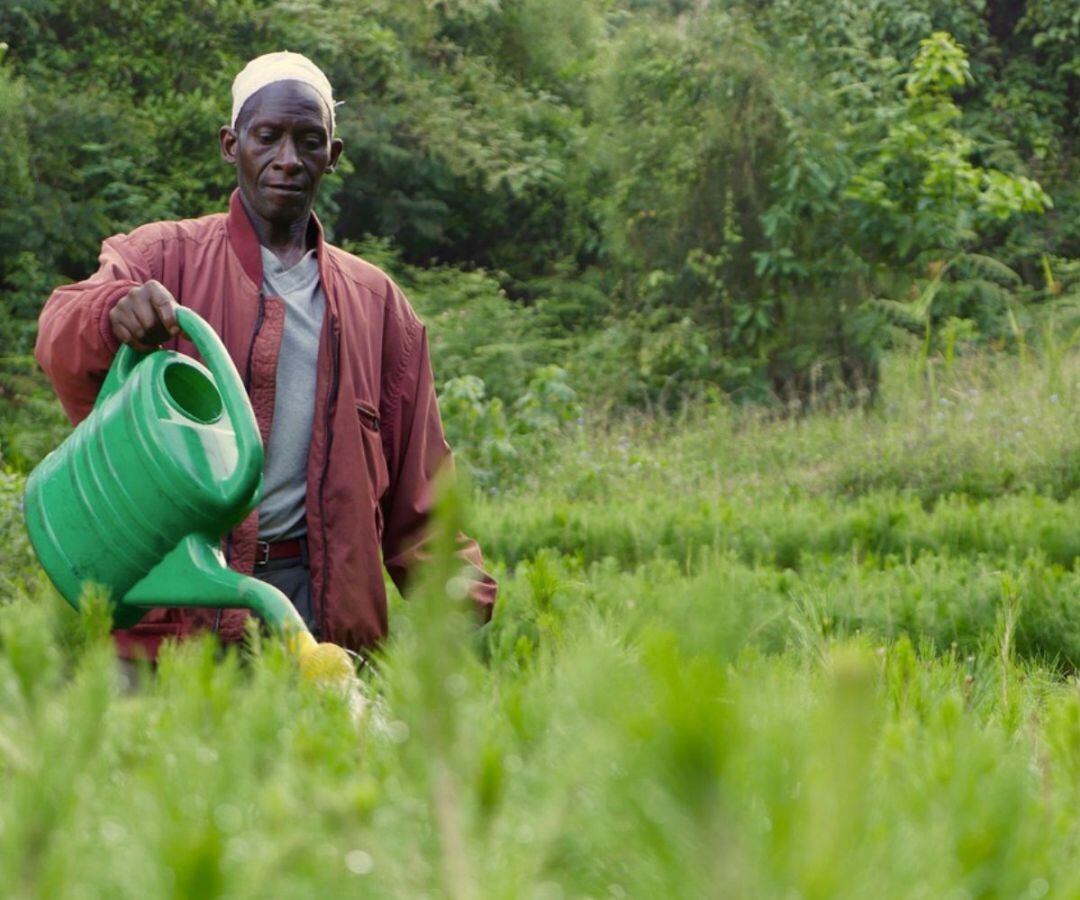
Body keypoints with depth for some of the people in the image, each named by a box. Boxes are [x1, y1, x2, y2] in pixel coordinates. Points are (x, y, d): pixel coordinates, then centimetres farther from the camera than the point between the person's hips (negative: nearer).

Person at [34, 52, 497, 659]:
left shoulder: (377, 301, 17)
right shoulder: (164, 256, 9)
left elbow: (416, 481, 17)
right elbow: (61, 338, -10)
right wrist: (114, 314, -33)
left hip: (317, 603, 2)